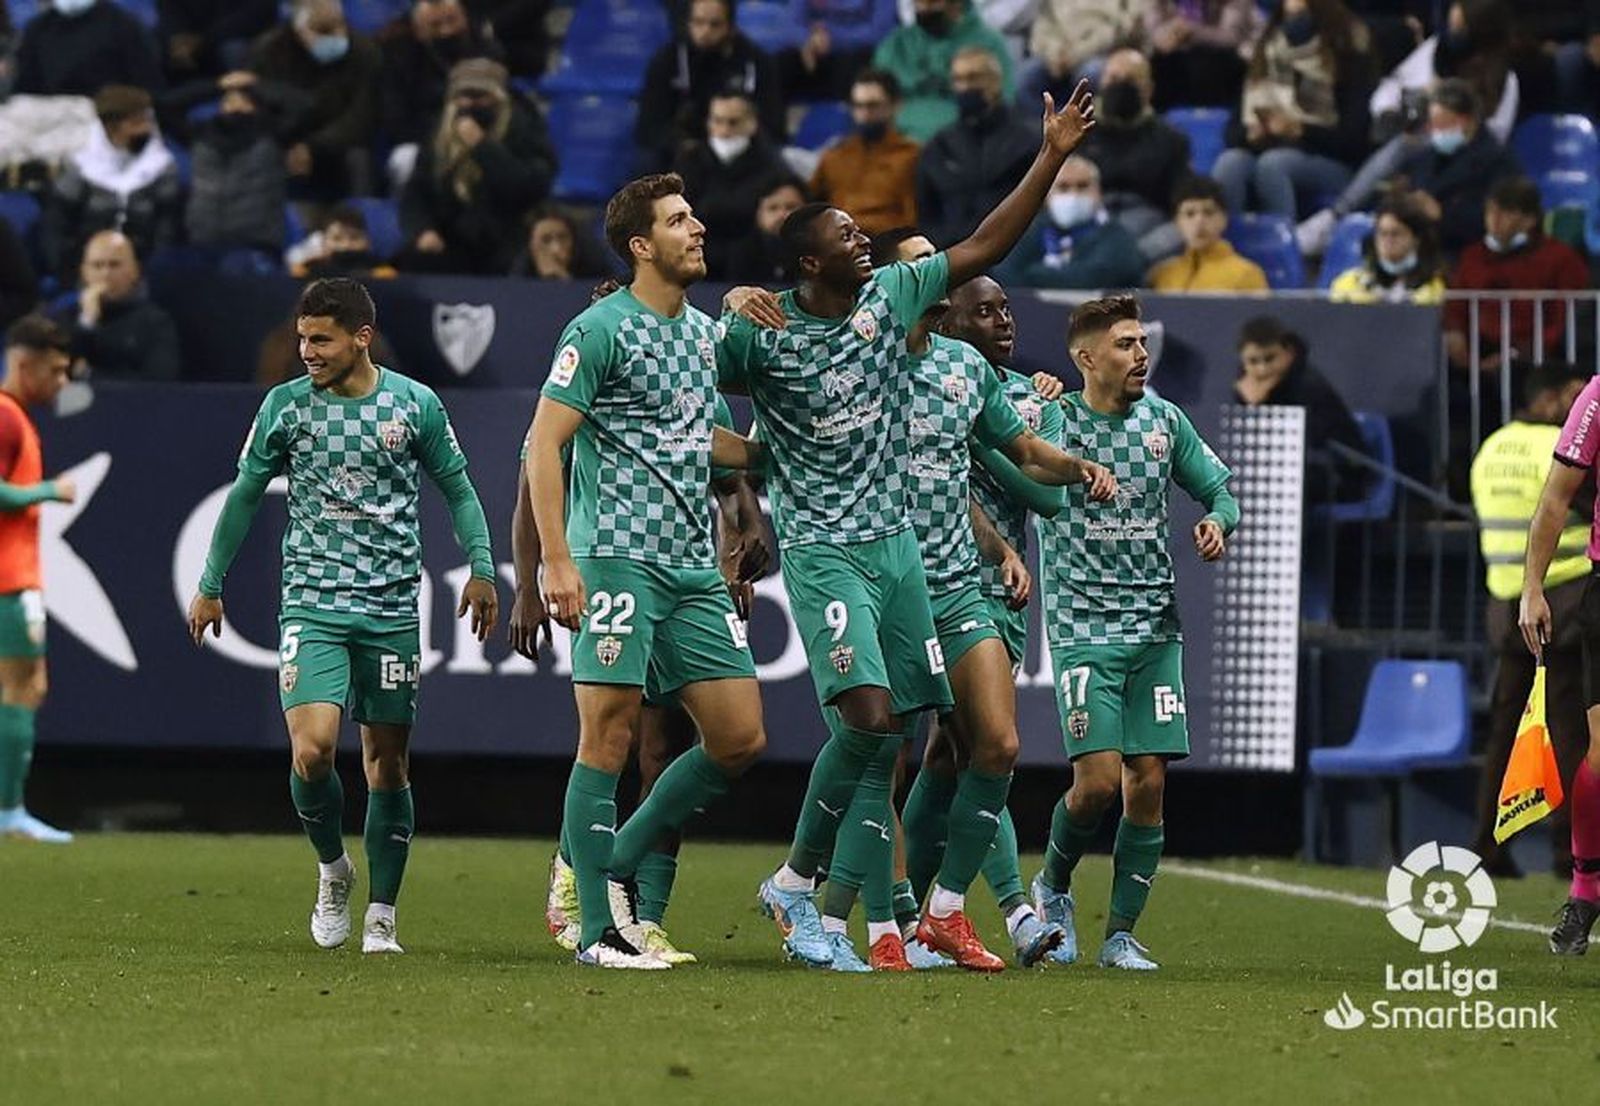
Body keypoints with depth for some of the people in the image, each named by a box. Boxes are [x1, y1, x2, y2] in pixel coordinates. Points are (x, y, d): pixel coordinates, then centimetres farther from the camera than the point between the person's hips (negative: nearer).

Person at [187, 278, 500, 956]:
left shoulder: (415, 404, 1)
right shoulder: (284, 407, 2)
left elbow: (458, 490, 11)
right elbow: (245, 496, 12)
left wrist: (480, 568, 0)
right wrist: (210, 584, 15)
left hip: (392, 606, 1)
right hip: (311, 603, 0)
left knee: (388, 761, 4)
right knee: (312, 750, -17)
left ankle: (380, 916, 14)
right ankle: (333, 868, 10)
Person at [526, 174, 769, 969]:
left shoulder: (702, 331, 17)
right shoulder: (601, 329, -6)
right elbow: (545, 443, -10)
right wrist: (557, 560, -17)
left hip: (693, 567, 8)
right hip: (617, 556, -8)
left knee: (740, 739, 3)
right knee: (608, 738, -8)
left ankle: (615, 864, 18)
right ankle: (597, 929, -4)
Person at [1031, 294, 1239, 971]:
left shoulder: (1164, 421, 9)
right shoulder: (1052, 421, -4)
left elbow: (1220, 489, 19)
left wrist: (1216, 521, -2)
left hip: (1156, 628, 4)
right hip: (1083, 628, -4)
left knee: (1148, 783, -2)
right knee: (1097, 779, -14)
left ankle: (1121, 934, 8)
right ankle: (1053, 886, 15)